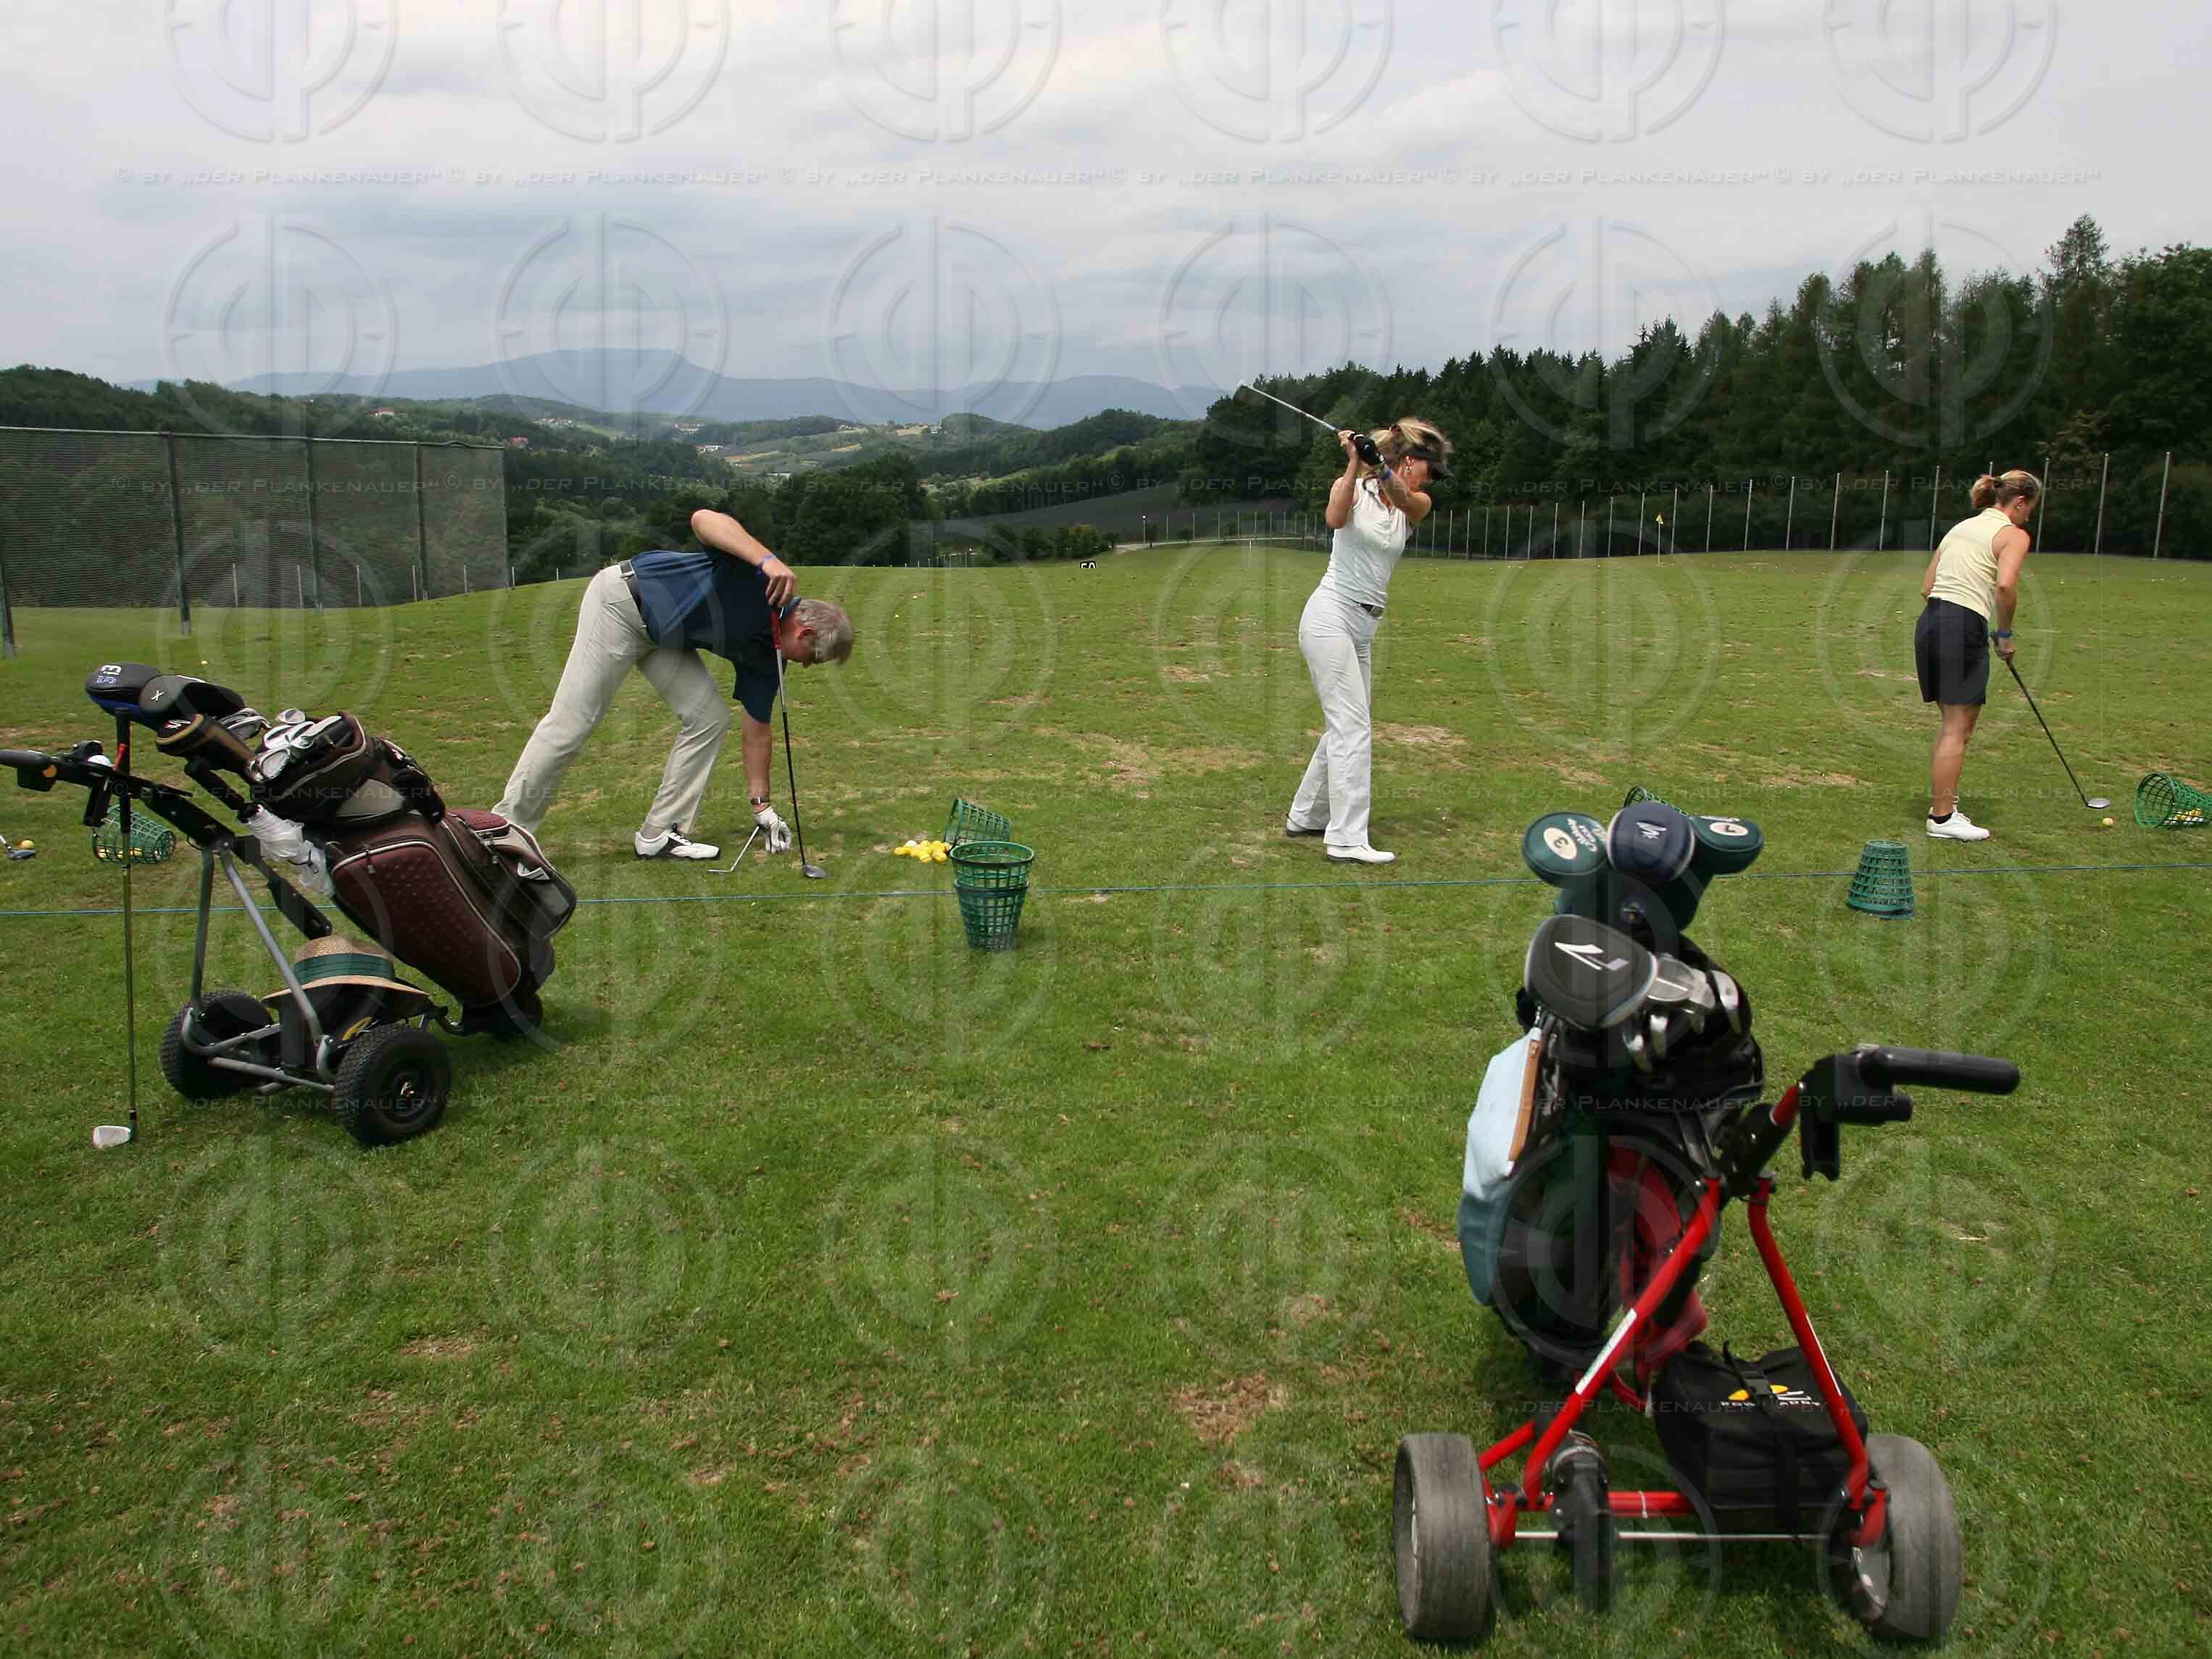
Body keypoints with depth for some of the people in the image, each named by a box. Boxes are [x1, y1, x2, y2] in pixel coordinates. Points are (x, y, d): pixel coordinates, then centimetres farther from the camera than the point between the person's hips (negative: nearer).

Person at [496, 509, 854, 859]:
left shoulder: (764, 656, -2)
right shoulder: (761, 577, -22)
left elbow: (757, 731, 5)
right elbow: (703, 519, -36)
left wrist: (761, 805, 3)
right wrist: (769, 559, -48)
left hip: (664, 638, 8)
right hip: (621, 601, -8)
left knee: (709, 719, -3)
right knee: (572, 723, -9)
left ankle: (658, 834, 3)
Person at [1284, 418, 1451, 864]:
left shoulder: (1416, 504, 9)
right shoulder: (1352, 488, -4)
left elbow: (1404, 498, -17)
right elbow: (1335, 518, -28)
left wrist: (1379, 467, -37)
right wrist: (1355, 462, -36)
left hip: (1362, 628, 8)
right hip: (1331, 615, -8)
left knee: (1345, 726, 14)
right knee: (1353, 727, -14)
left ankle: (1306, 816, 28)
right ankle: (1347, 840, -17)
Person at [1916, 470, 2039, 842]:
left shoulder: (1960, 528, 21)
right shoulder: (2014, 535, -1)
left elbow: (1927, 587, 17)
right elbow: (2005, 585, -20)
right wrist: (2005, 634, -8)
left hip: (1930, 620, 8)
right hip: (1965, 627, -8)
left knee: (1953, 723, 19)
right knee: (1958, 729, -2)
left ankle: (1941, 802, 24)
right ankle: (1942, 818, 2)